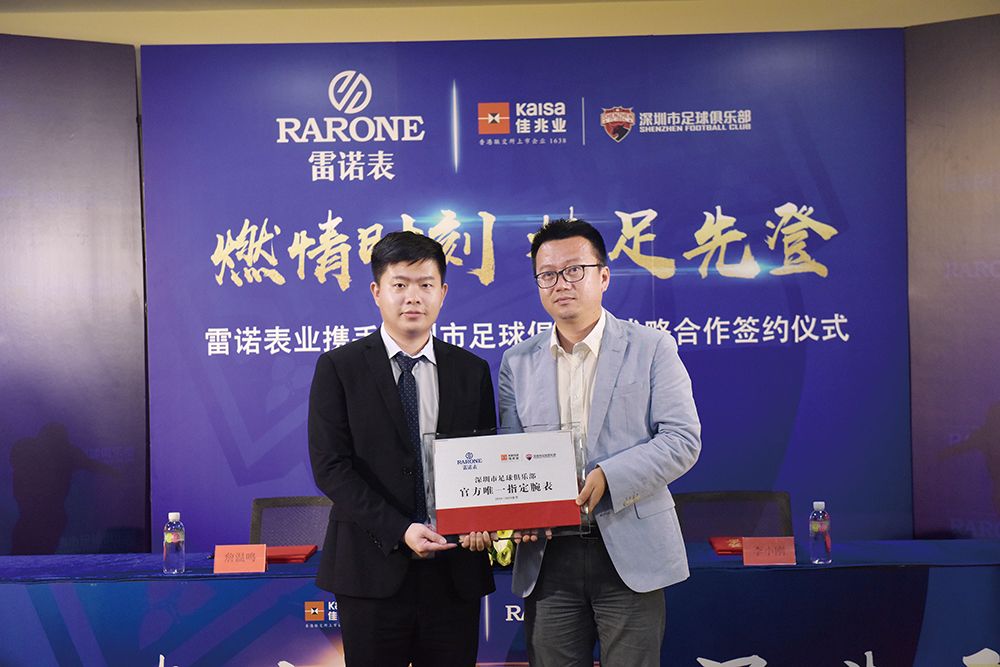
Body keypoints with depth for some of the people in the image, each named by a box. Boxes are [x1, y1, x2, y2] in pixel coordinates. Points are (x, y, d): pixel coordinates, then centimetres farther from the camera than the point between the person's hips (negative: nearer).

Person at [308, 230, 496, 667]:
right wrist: (399, 530, -16)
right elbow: (330, 467, -7)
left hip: (454, 573, 3)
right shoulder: (338, 368, 1)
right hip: (373, 570, -2)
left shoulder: (472, 371, 9)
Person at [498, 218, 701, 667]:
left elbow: (682, 439, -6)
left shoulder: (652, 348, 1)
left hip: (630, 557, -2)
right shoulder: (517, 363, 11)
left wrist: (607, 478, -18)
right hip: (547, 558, 3)